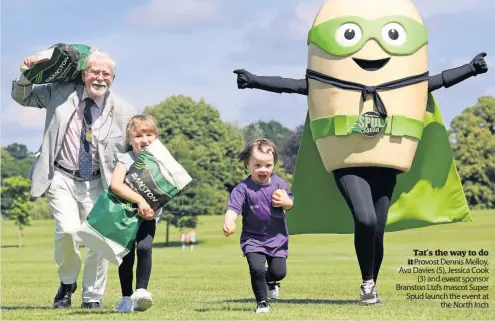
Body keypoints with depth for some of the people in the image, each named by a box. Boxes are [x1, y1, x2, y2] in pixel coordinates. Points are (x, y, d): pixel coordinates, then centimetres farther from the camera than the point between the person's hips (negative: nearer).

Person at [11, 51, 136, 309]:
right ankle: (67, 283, 10)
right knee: (68, 230, -19)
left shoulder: (123, 112, -3)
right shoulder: (61, 93, 0)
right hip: (61, 178, -1)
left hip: (97, 183, 1)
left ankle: (92, 297, 17)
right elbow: (21, 97, 13)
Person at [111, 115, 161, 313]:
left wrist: (151, 209, -23)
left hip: (148, 216, 1)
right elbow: (115, 184, -27)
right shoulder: (125, 159, -11)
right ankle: (126, 297, 12)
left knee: (144, 248, -23)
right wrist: (139, 200, -35)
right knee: (127, 255, -3)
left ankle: (141, 290, -12)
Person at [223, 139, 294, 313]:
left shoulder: (278, 183, -2)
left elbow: (290, 203, 8)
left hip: (277, 237, 3)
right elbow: (233, 208, -25)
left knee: (279, 271, -2)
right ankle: (262, 302, 4)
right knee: (257, 269, -18)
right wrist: (229, 223, -46)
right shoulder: (243, 188, -14)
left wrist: (285, 202, -17)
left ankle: (270, 280, 37)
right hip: (253, 238, -3)